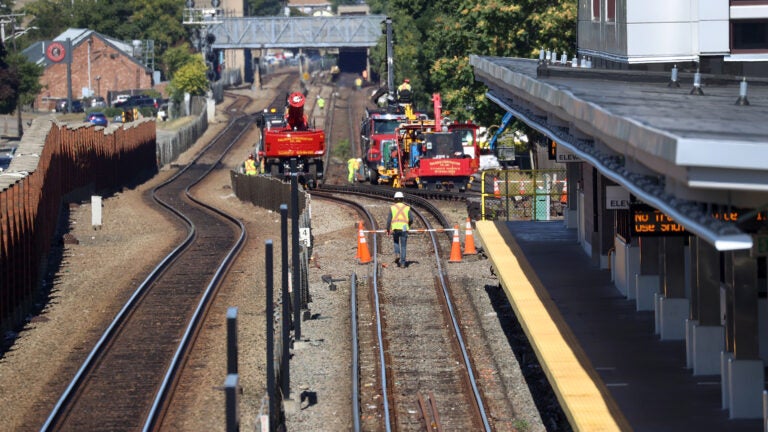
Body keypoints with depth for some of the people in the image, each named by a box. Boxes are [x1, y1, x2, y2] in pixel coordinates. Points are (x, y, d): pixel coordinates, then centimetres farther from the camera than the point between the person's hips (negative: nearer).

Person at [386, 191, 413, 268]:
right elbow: (411, 219, 2)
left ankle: (397, 254, 2)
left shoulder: (392, 207, 5)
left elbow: (389, 219, 0)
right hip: (404, 229, 0)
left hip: (395, 228, 0)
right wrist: (408, 225, 23)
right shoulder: (407, 207, 6)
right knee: (403, 246, 6)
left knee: (396, 242, 26)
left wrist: (388, 229, 10)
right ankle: (402, 262, 1)